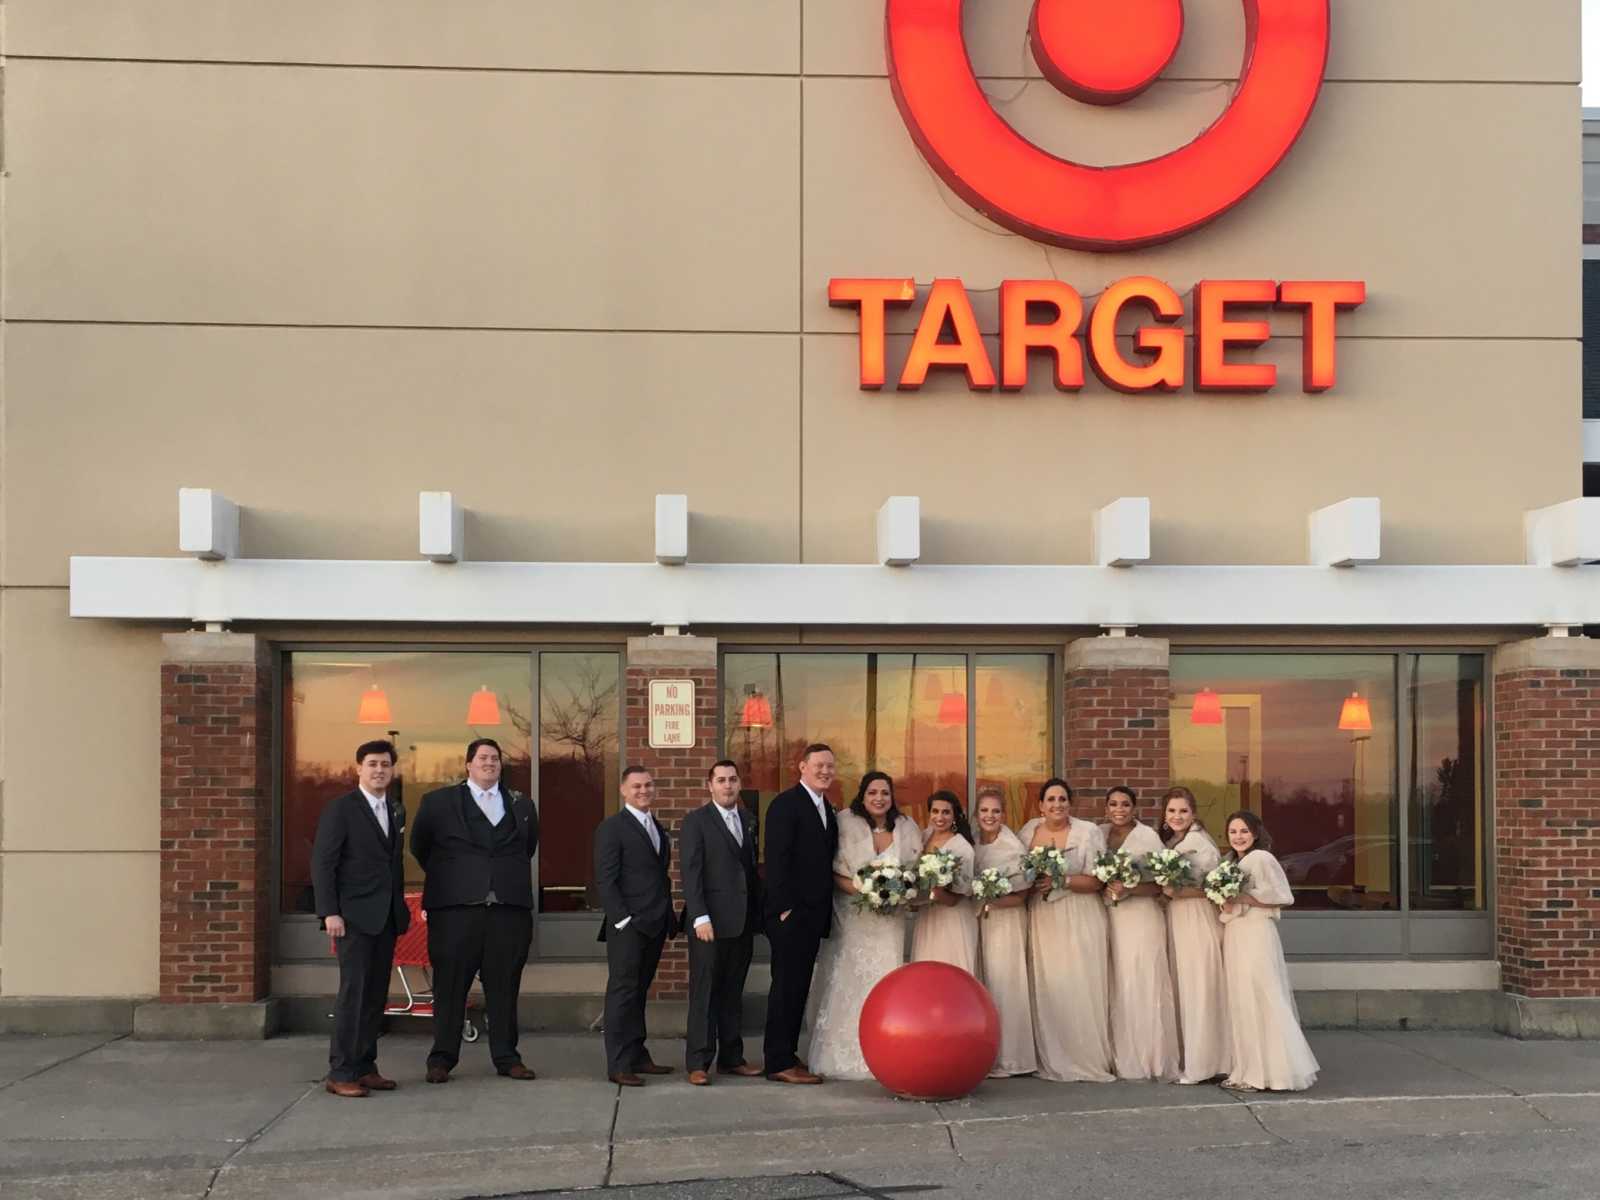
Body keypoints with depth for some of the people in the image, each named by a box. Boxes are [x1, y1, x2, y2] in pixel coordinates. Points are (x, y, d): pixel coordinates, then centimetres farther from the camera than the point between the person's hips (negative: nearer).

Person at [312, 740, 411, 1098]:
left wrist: (400, 909, 14)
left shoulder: (396, 812, 15)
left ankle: (365, 1067, 13)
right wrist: (329, 912, -16)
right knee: (353, 992, -9)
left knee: (376, 995, 7)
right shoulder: (341, 809, -5)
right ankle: (340, 1073, -4)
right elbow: (322, 862, -10)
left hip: (386, 918, 7)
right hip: (354, 917, -7)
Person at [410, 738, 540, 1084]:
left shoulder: (521, 805, 15)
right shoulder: (438, 802, 7)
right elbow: (419, 846, 15)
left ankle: (506, 1057, 12)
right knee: (450, 985, 0)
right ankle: (442, 1059, 6)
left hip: (510, 909, 2)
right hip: (456, 909, -2)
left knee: (504, 986, 5)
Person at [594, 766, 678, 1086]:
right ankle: (618, 1066, -3)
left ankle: (637, 1056, 18)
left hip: (654, 927, 7)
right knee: (622, 992, -5)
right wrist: (622, 919, -17)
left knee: (639, 992, 12)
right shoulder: (612, 828, -6)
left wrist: (669, 919, 13)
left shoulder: (657, 828, 18)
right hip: (627, 927, -7)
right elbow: (605, 880, -11)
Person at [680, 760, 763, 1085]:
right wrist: (700, 918, -16)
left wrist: (757, 912, 9)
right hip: (711, 921, -5)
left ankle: (731, 1057, 18)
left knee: (733, 993, 11)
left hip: (743, 922, 5)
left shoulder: (748, 820, 14)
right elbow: (691, 873, -9)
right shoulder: (696, 821, -3)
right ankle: (698, 1063, 4)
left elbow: (751, 867, 15)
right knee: (704, 992, -1)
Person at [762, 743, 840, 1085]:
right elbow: (777, 860, -16)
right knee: (787, 985, -5)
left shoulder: (827, 809, 16)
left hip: (814, 913, 8)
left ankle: (787, 1054, 19)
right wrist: (786, 907, -19)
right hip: (790, 912, -8)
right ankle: (779, 1063, 0)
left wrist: (825, 912, 12)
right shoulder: (786, 804, -10)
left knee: (799, 986, 12)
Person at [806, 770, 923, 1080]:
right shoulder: (846, 824, -6)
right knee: (848, 984, -2)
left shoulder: (907, 828, 3)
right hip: (852, 917, -2)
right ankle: (845, 1057, 4)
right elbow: (834, 873, -7)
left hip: (890, 919, 2)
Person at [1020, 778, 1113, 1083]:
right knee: (1047, 989, 3)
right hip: (1042, 920, 3)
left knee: (1080, 989, -5)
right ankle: (1052, 1060, 12)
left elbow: (1097, 880, -6)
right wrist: (1030, 880, -5)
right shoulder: (1028, 831, 8)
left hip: (1079, 921, -3)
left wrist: (1062, 880, -18)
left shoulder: (1088, 832, -3)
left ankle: (1089, 1058, 5)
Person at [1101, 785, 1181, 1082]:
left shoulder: (1148, 836, -3)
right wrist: (1104, 888, -5)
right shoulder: (1099, 834, 10)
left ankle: (1151, 1059, 1)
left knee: (1142, 987, -5)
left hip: (1141, 918, -4)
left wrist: (1129, 889, -20)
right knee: (1114, 988, 3)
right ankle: (1120, 1058, 9)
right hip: (1107, 918, 4)